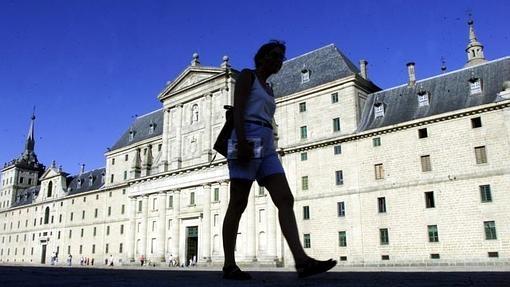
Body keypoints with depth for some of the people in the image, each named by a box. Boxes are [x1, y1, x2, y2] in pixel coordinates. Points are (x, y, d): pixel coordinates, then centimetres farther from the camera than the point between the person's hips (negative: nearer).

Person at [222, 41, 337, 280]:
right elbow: (237, 109, -8)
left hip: (267, 145, 8)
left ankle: (301, 261, -17)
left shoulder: (269, 90, 28)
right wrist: (242, 142, -22)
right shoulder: (247, 75, 6)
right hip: (247, 140, -8)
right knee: (238, 204, -7)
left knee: (286, 200, -9)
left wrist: (267, 155, 18)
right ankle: (229, 265, -2)